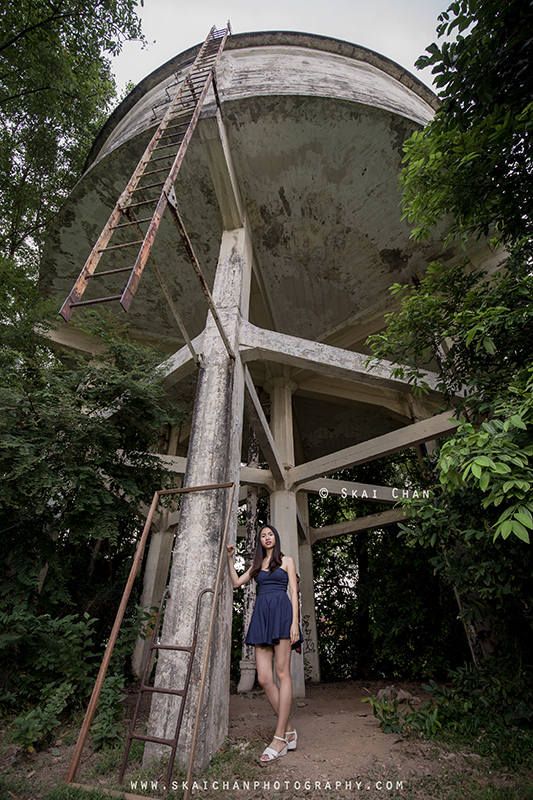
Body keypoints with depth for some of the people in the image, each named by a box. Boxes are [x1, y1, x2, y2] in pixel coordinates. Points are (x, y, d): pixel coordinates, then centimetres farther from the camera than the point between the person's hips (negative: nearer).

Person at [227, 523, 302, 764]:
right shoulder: (257, 564, 21)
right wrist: (230, 559, 12)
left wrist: (295, 622, -9)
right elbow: (236, 582, 18)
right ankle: (289, 730, 12)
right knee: (263, 678, -1)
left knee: (282, 673, -6)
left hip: (281, 611, -4)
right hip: (261, 614, 5)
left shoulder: (286, 560, 8)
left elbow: (294, 591, 1)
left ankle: (279, 738, -1)